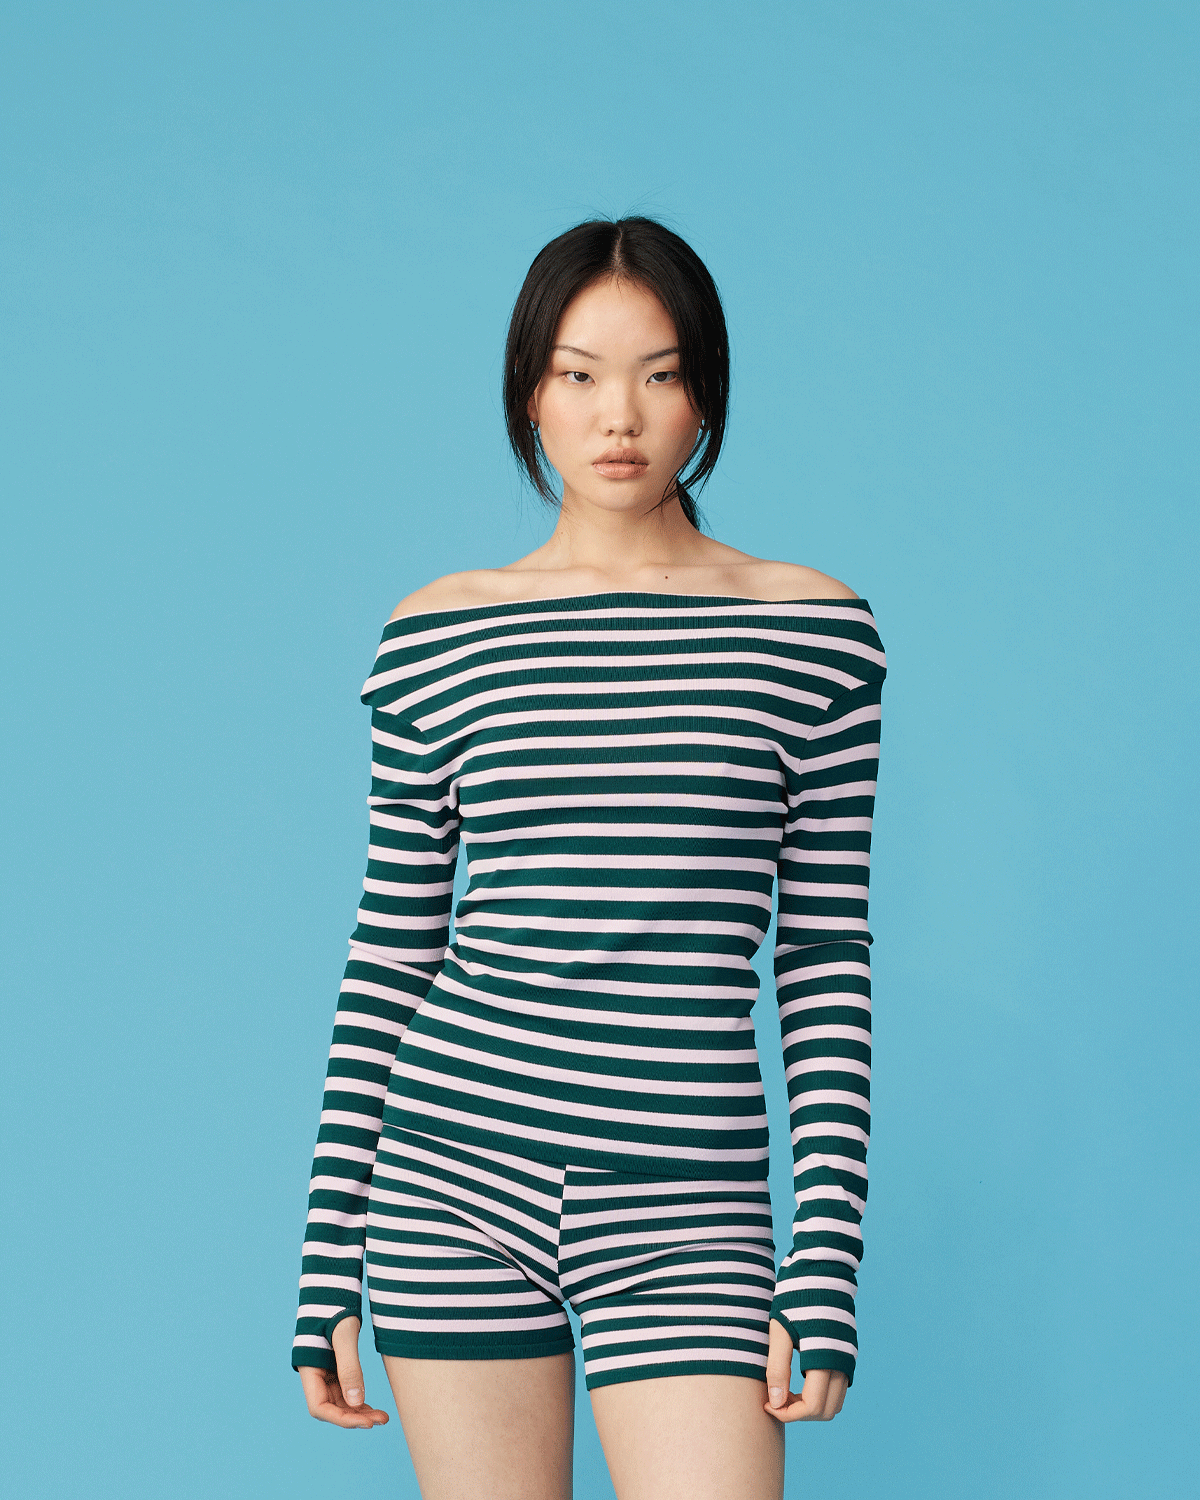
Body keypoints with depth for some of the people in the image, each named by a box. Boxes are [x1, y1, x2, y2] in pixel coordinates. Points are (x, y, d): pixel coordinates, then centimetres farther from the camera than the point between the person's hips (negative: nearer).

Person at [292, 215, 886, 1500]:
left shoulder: (814, 631, 3)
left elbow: (827, 961, 4)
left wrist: (827, 1269, -2)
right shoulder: (436, 637, 4)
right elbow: (389, 950, 7)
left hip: (684, 1206, -1)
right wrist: (328, 1262, 5)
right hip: (456, 1171, 1)